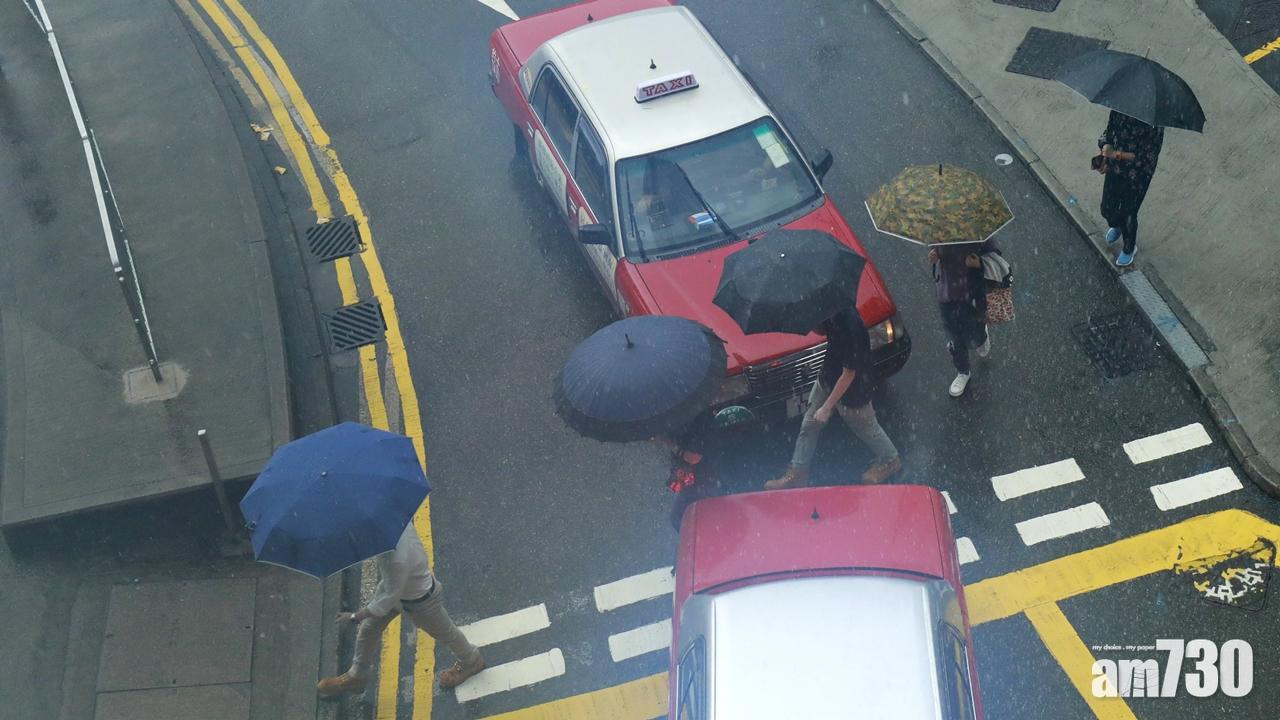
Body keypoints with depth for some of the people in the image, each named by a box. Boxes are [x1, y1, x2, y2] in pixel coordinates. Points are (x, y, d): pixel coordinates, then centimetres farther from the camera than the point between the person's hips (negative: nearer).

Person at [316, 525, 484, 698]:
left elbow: (389, 599, -31)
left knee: (444, 632, 21)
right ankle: (357, 676, 44)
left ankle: (472, 661, 51)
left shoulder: (398, 560, -46)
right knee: (368, 628, 19)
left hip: (419, 600, -7)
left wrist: (354, 617, -20)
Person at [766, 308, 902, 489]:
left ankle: (890, 461, 47)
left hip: (851, 389, -7)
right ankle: (797, 474, 32)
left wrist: (827, 407, -19)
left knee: (865, 427, 19)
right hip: (827, 378, 8)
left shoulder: (850, 327, -38)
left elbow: (849, 374, -28)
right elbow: (822, 331, 6)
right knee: (809, 425, 16)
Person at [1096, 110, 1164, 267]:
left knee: (1128, 214, 11)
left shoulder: (1154, 122, -26)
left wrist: (1117, 154, -30)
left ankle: (1129, 248, 40)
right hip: (1114, 168, 5)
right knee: (1107, 209, 18)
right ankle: (1116, 226, 57)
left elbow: (1148, 157, -25)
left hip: (1137, 175, -5)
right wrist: (1105, 150, -14)